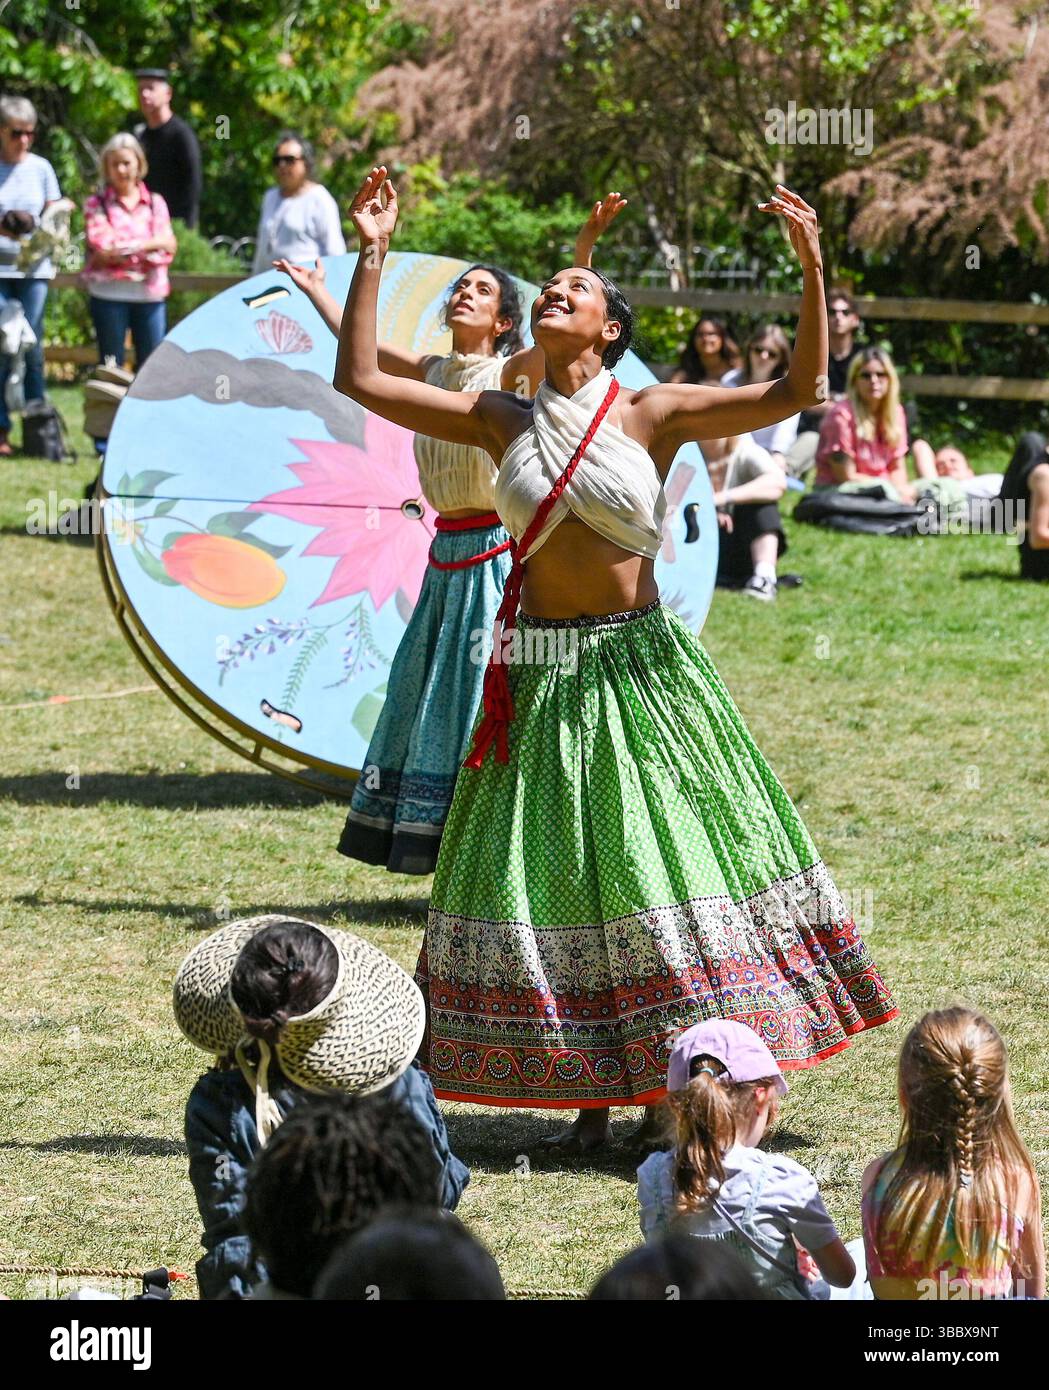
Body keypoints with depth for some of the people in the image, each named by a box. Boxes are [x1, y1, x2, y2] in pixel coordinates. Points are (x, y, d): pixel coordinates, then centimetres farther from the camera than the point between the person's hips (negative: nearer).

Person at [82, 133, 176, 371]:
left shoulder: (155, 203, 13)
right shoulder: (96, 204, 4)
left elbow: (169, 245, 2)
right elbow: (102, 252, -8)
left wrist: (130, 246, -12)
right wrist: (150, 248, -8)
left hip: (150, 294, 2)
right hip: (110, 293, -2)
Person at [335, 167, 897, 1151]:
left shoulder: (654, 415, -1)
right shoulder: (501, 422, 5)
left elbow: (794, 392, -7)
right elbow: (360, 380, 4)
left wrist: (812, 270, -17)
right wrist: (371, 257, 1)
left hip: (639, 668, -2)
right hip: (539, 674, 2)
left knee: (662, 863, 0)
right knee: (554, 875, 3)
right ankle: (591, 1096, 13)